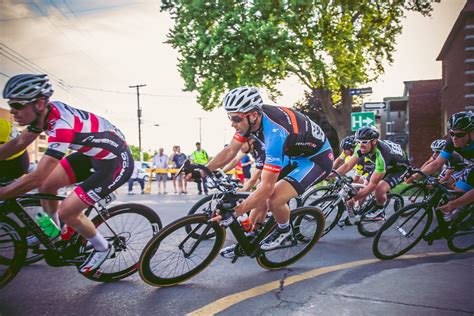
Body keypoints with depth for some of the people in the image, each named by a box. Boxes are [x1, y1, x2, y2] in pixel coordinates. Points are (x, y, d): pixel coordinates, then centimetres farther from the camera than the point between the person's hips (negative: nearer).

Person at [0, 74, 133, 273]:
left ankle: (103, 249, 13)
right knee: (46, 185, 7)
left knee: (66, 211, -11)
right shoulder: (46, 112, -6)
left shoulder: (61, 125, -33)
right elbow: (19, 143, 8)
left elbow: (36, 178, -32)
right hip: (93, 153, 9)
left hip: (117, 162, -9)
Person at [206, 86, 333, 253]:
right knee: (261, 193, 3)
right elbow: (230, 151, -4)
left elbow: (267, 187, -34)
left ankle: (285, 234, 6)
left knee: (273, 199, -24)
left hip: (317, 158, -8)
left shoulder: (275, 132, -37)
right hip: (295, 155, 8)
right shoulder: (251, 117, -14)